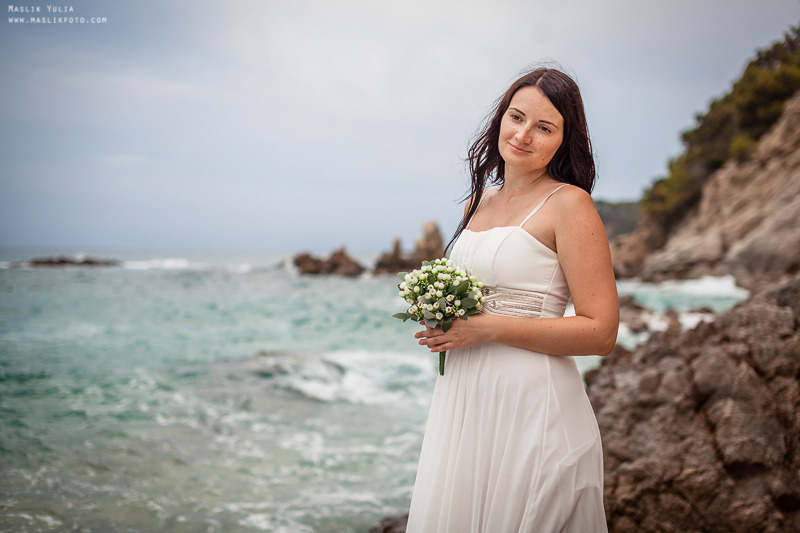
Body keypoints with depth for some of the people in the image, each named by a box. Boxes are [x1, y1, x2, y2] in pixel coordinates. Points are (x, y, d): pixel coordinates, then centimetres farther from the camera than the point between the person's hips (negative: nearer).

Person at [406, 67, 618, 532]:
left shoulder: (569, 204, -8)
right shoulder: (479, 203, 12)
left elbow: (601, 332, -14)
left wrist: (488, 328, -16)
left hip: (532, 404, -6)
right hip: (463, 399, 7)